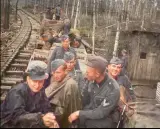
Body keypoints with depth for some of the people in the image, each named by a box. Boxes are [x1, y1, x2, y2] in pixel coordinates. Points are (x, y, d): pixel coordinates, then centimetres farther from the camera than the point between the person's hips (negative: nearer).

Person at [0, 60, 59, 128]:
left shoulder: (40, 91, -3)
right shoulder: (17, 92, -22)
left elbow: (47, 109, -8)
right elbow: (17, 115, -35)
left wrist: (51, 120, -28)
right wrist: (41, 119, -47)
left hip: (26, 125, 6)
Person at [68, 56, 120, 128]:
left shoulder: (113, 89, -24)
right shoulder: (92, 81, -6)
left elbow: (101, 113, -23)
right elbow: (84, 102, 4)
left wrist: (79, 113, -23)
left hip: (106, 120, -5)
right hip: (91, 113, 5)